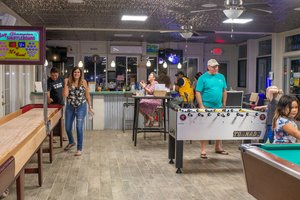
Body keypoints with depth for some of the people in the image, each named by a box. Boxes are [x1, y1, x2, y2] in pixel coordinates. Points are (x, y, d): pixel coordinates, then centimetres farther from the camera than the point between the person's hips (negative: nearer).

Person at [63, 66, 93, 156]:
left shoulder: (83, 82, -5)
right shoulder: (69, 82, -1)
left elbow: (87, 95, 2)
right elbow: (65, 95, -12)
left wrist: (90, 106, 2)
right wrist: (66, 84, -13)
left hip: (81, 107, -3)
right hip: (70, 107, 3)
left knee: (79, 128, -8)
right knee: (67, 128, 11)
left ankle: (79, 148, 5)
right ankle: (71, 142, 41)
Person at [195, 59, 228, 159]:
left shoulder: (221, 77, 11)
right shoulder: (203, 78, -5)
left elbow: (224, 91, 17)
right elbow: (198, 92, -8)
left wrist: (224, 104, 11)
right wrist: (201, 106, -13)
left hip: (218, 107, 5)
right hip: (207, 107, -5)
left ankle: (218, 147, 28)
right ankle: (203, 150, 6)